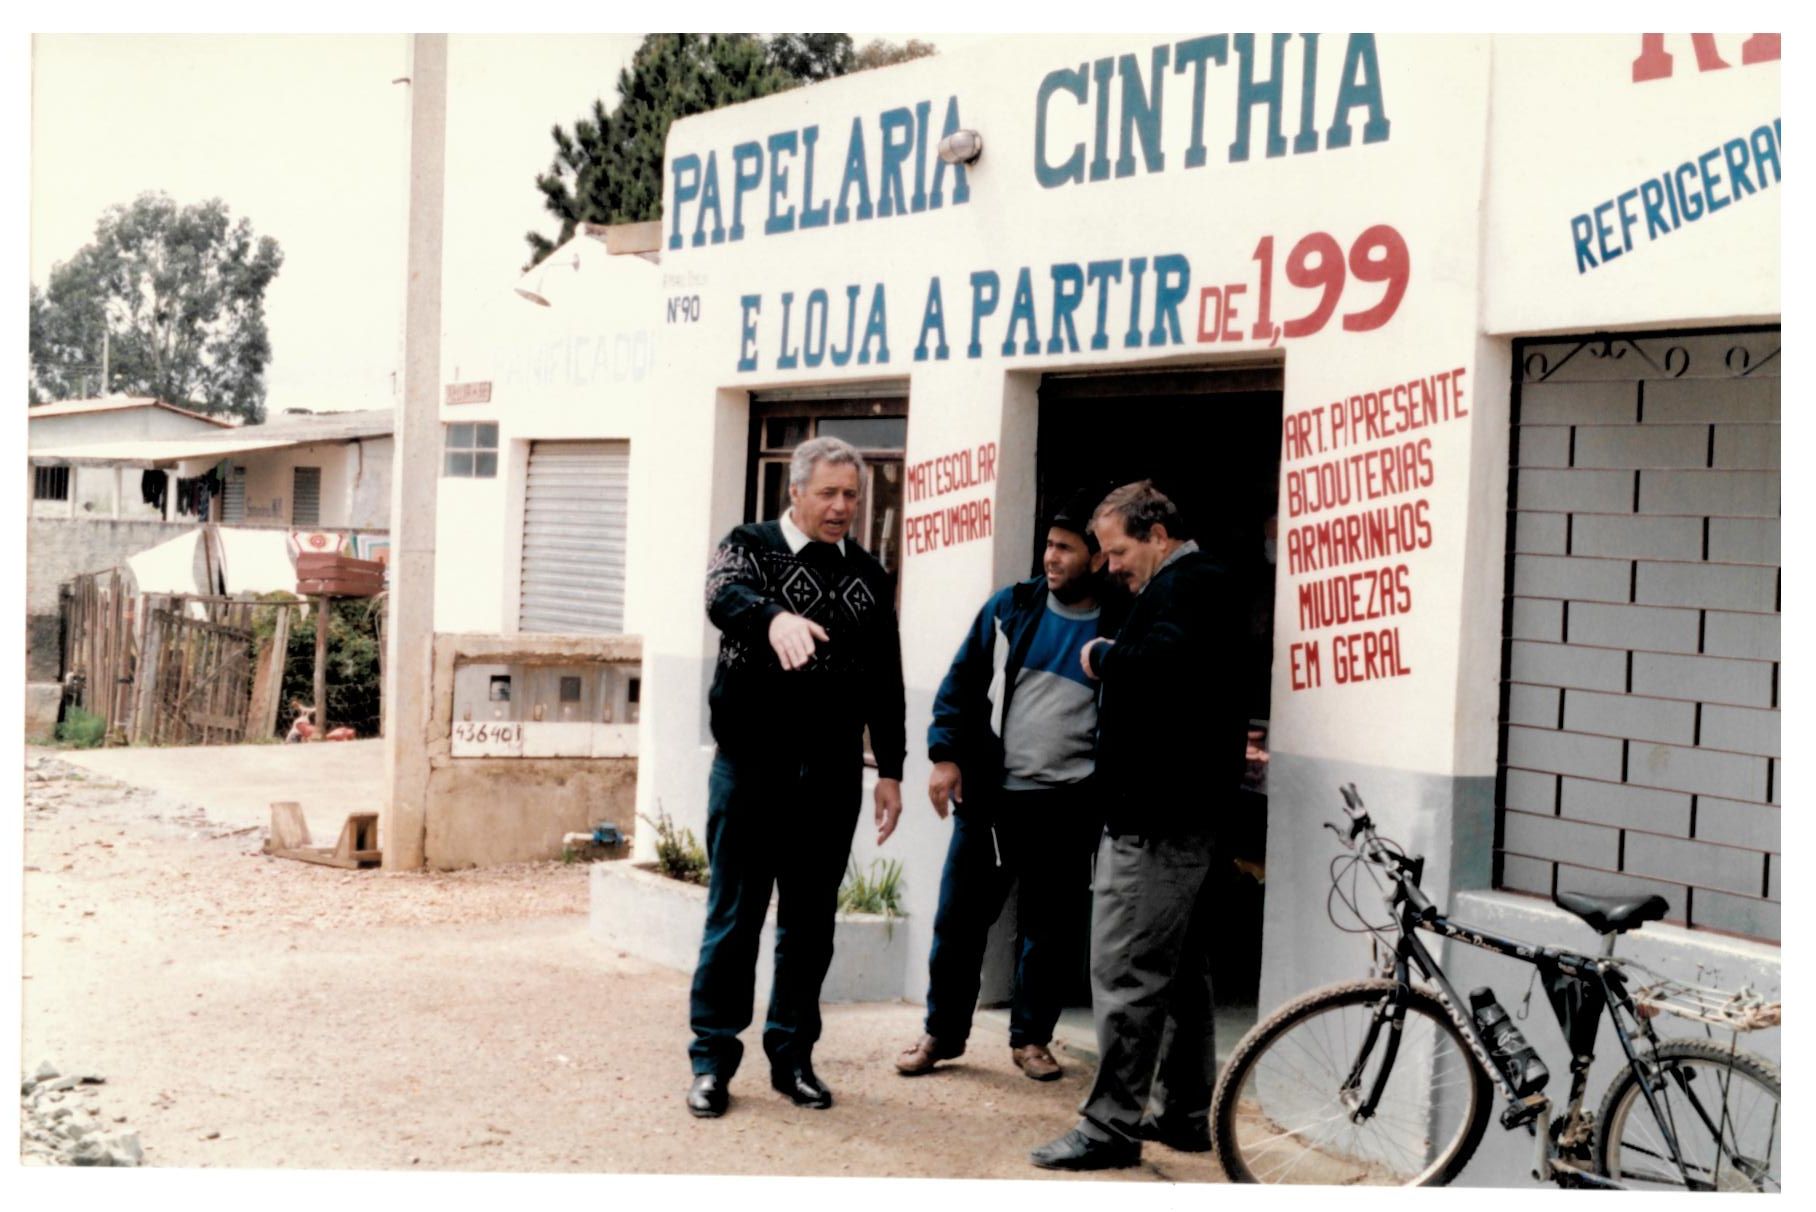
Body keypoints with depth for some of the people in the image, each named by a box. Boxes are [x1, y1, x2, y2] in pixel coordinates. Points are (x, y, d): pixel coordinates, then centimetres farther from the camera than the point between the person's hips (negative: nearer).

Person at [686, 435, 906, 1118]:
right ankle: (713, 1061, 8)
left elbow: (886, 683, 13)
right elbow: (724, 595, -24)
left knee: (810, 924, 10)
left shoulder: (869, 577, 11)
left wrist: (890, 770, 9)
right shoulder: (751, 546, 0)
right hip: (752, 766, -4)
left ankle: (792, 1056, 20)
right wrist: (774, 615, -45)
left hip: (831, 777, 4)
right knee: (734, 916, 1)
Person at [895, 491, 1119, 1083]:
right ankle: (942, 1032, 20)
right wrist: (946, 756, -2)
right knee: (960, 917, 6)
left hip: (1067, 806, -1)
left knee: (1050, 927, 7)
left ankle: (1031, 1036, 24)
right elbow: (963, 681, 7)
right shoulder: (1012, 607, 4)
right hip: (989, 795, 1)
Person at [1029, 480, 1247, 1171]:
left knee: (1124, 972, -8)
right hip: (1181, 811, 11)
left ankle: (1110, 1127, -5)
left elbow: (1163, 661, -31)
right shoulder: (1198, 585, 20)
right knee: (1181, 970, 15)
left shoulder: (1183, 584, -13)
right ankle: (1185, 1112, 23)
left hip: (1154, 820, -11)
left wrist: (1101, 657, -16)